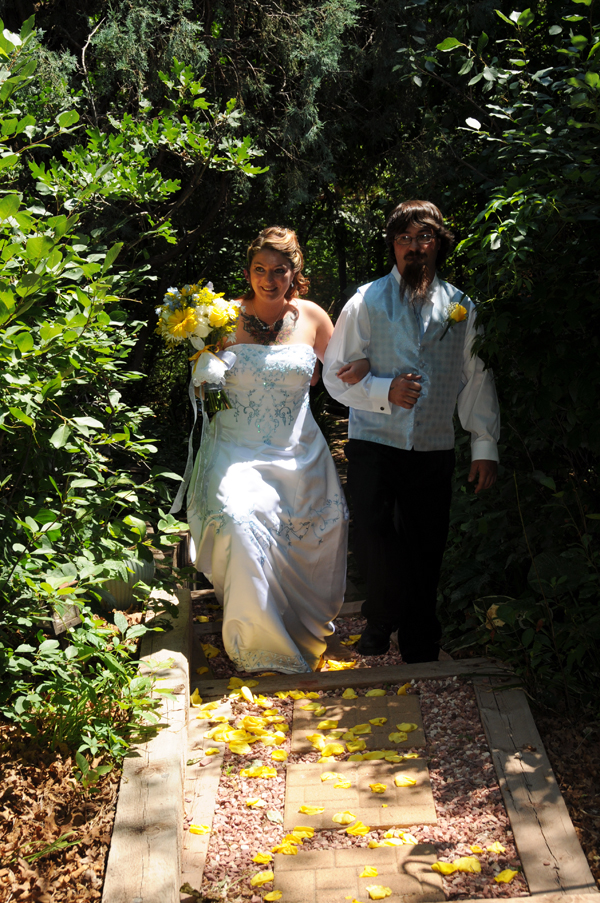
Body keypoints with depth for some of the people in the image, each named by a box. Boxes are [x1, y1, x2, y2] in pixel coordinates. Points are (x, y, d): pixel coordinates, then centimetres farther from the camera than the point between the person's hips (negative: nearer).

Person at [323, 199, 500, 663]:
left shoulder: (461, 307, 9)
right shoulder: (367, 302, 5)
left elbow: (478, 380, 10)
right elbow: (336, 373, 3)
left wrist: (486, 447, 6)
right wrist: (385, 391, -12)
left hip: (435, 450, 1)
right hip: (374, 445, -1)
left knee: (426, 553, 3)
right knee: (372, 533, -16)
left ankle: (422, 652, 19)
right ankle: (383, 617, 11)